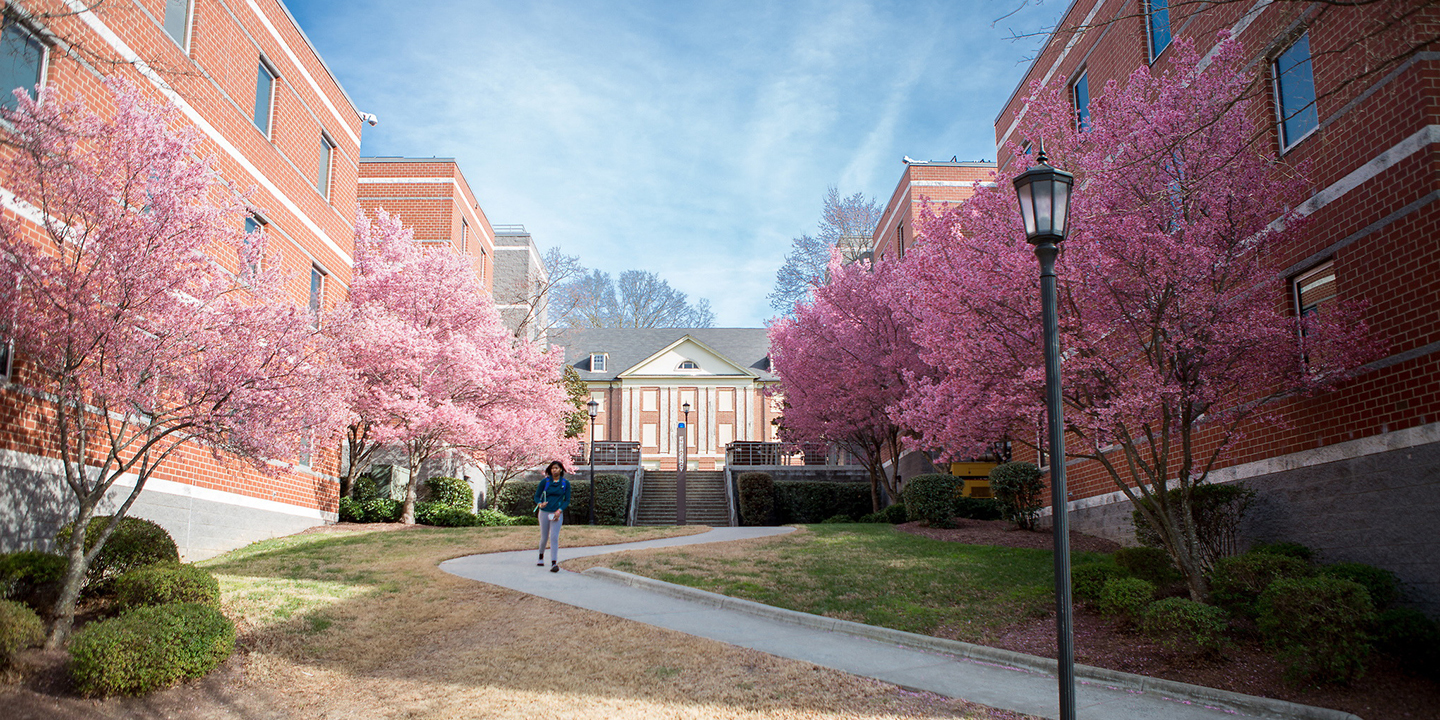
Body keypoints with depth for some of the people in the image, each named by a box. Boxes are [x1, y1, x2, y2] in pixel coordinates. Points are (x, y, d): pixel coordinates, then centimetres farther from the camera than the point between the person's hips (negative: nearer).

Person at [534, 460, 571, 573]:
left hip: (557, 513, -1)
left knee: (554, 537, -12)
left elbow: (567, 500, 4)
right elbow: (536, 496, 5)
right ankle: (541, 557, 37)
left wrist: (559, 511, -10)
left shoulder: (565, 483, 1)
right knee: (544, 537, 11)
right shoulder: (545, 482, -1)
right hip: (544, 512, 1)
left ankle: (554, 563, -14)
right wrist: (540, 504, -17)